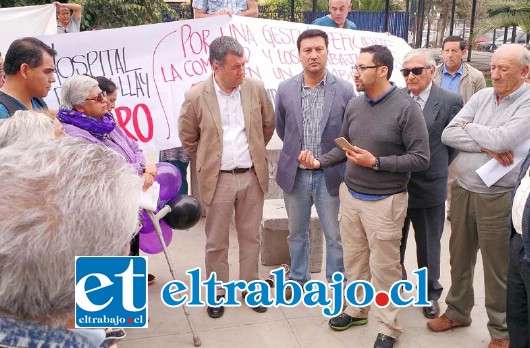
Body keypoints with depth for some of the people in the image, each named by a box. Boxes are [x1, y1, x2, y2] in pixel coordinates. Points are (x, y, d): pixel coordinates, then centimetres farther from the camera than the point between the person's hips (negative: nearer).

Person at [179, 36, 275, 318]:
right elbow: (187, 137, 4)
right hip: (218, 179, -2)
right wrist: (208, 162, 10)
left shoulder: (255, 88, -4)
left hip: (252, 176, 2)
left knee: (250, 236, 15)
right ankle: (217, 292, 29)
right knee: (216, 242, 11)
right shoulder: (196, 96, -11)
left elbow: (269, 124, 12)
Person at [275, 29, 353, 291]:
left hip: (330, 175, -2)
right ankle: (298, 278, 37)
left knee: (335, 236, 8)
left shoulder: (344, 90, -8)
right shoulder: (285, 89, -2)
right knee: (297, 233, 18)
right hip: (295, 174, 2)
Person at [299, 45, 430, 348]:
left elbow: (421, 159, -14)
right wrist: (320, 162, -2)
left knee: (383, 267, 5)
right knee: (354, 259, 17)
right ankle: (356, 309, 38)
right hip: (350, 195, 5)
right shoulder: (354, 106, 3)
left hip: (385, 202, -5)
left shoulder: (406, 108, -13)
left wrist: (375, 162, -20)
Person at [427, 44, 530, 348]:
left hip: (498, 199, -5)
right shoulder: (482, 96, 5)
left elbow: (501, 139, -25)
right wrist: (487, 146, -16)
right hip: (462, 191, 5)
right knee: (460, 258, 18)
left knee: (497, 269, 7)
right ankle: (458, 312, 39)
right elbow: (448, 135, -3)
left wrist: (468, 127, -8)